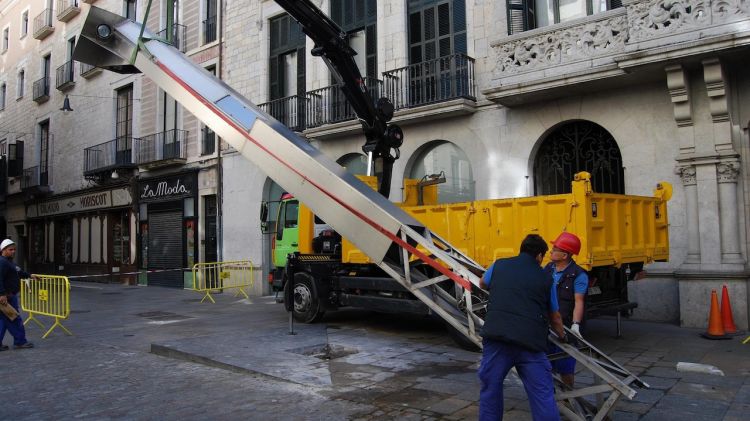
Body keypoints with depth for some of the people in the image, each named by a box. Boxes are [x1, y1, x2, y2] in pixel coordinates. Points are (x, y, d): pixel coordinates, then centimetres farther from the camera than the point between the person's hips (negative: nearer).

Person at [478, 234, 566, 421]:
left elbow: (483, 284, 38)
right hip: (530, 342, 0)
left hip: (496, 337, 1)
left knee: (490, 388, 15)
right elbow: (555, 318, 26)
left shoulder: (499, 265, 15)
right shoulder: (545, 278, 14)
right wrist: (562, 335, 47)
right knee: (543, 395, 5)